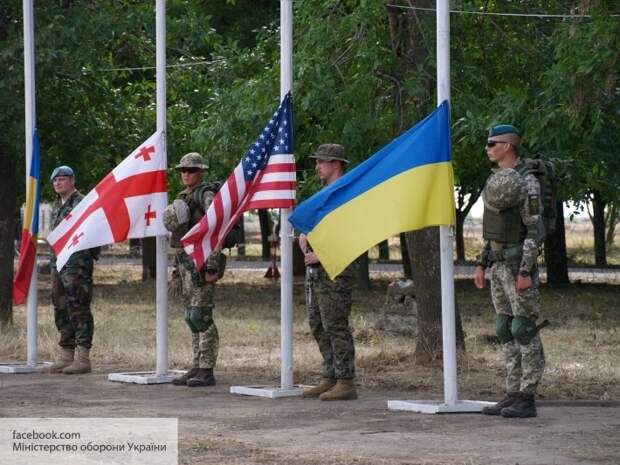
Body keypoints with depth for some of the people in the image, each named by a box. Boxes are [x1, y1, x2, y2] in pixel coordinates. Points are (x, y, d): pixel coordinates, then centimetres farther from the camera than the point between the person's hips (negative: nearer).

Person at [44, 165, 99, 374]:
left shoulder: (82, 203, -9)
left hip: (77, 265, -9)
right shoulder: (57, 206, 19)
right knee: (61, 310, 10)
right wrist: (54, 262, 20)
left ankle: (82, 358, -8)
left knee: (79, 310, -9)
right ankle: (65, 356, 16)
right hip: (59, 264, 9)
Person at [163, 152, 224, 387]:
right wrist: (178, 267, 20)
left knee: (200, 315, -11)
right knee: (192, 317, 10)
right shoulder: (183, 197, 18)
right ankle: (197, 367, 14)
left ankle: (206, 372, -9)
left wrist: (212, 266, -23)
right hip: (185, 261, 9)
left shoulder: (206, 196, -9)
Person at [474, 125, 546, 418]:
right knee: (505, 330, 9)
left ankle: (527, 400, -5)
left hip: (518, 262, -9)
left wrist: (526, 272, -23)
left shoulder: (527, 182, -15)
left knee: (524, 330, -7)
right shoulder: (497, 178, 14)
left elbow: (535, 229, -18)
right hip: (498, 262, 9)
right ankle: (513, 396, 12)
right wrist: (481, 264, 18)